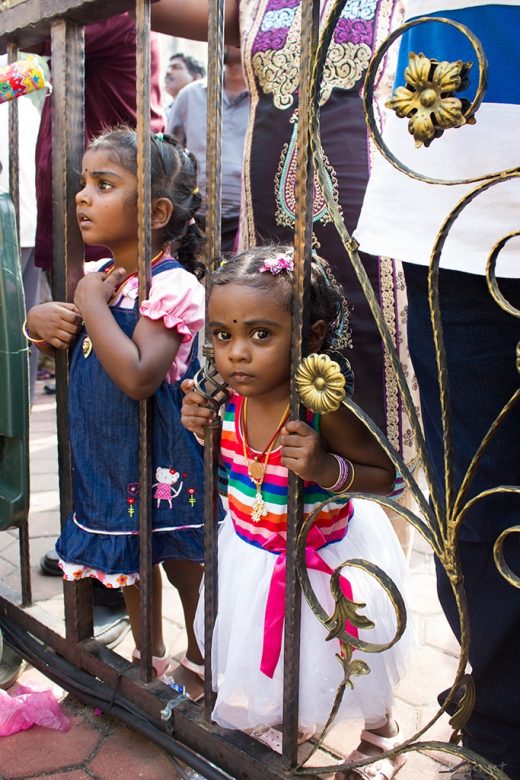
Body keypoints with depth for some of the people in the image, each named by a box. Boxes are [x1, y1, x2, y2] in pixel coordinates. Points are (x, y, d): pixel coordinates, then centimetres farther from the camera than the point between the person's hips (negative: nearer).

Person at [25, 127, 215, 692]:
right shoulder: (100, 276, 2)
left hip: (161, 457, -8)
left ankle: (200, 652, 39)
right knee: (128, 558, 23)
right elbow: (66, 343, 16)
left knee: (184, 560, 13)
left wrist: (92, 304, -25)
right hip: (107, 454, 8)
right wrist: (40, 321, -7)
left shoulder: (171, 286, -21)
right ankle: (150, 656, 45)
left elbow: (138, 377, -33)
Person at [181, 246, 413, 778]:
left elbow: (385, 474, -21)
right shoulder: (229, 398, -15)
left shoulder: (324, 410, -32)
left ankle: (380, 734, 51)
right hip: (250, 550, 6)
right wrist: (201, 428, -13)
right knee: (258, 644, 25)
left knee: (343, 654, 17)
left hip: (323, 558, -5)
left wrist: (327, 468, -38)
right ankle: (288, 720, 58)